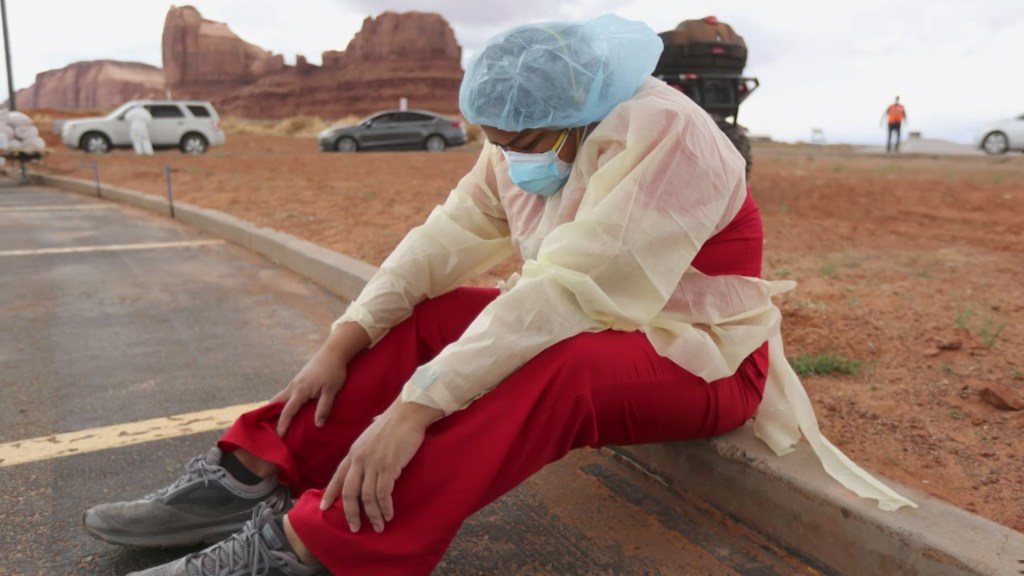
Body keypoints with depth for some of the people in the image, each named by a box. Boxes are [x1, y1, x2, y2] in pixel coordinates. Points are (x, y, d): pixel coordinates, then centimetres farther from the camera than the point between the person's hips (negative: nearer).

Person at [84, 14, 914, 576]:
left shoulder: (662, 137, -28)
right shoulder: (533, 138, -4)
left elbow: (565, 292, -36)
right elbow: (452, 235, -8)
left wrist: (414, 407, -40)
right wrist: (345, 341, -17)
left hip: (697, 357, -7)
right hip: (591, 324, 7)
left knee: (545, 370, -37)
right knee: (424, 321, -8)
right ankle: (251, 477, -13)